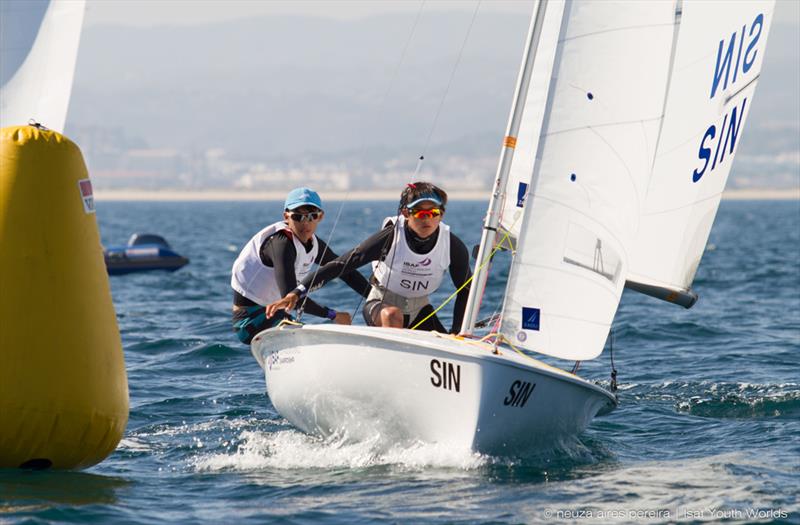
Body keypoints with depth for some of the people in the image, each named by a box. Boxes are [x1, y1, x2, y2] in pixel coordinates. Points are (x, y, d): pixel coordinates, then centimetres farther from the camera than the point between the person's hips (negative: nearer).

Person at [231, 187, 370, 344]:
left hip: (273, 312, 10)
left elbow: (346, 272, 12)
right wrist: (333, 315, -29)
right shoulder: (281, 243, -25)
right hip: (250, 318, -10)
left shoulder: (313, 244, 1)